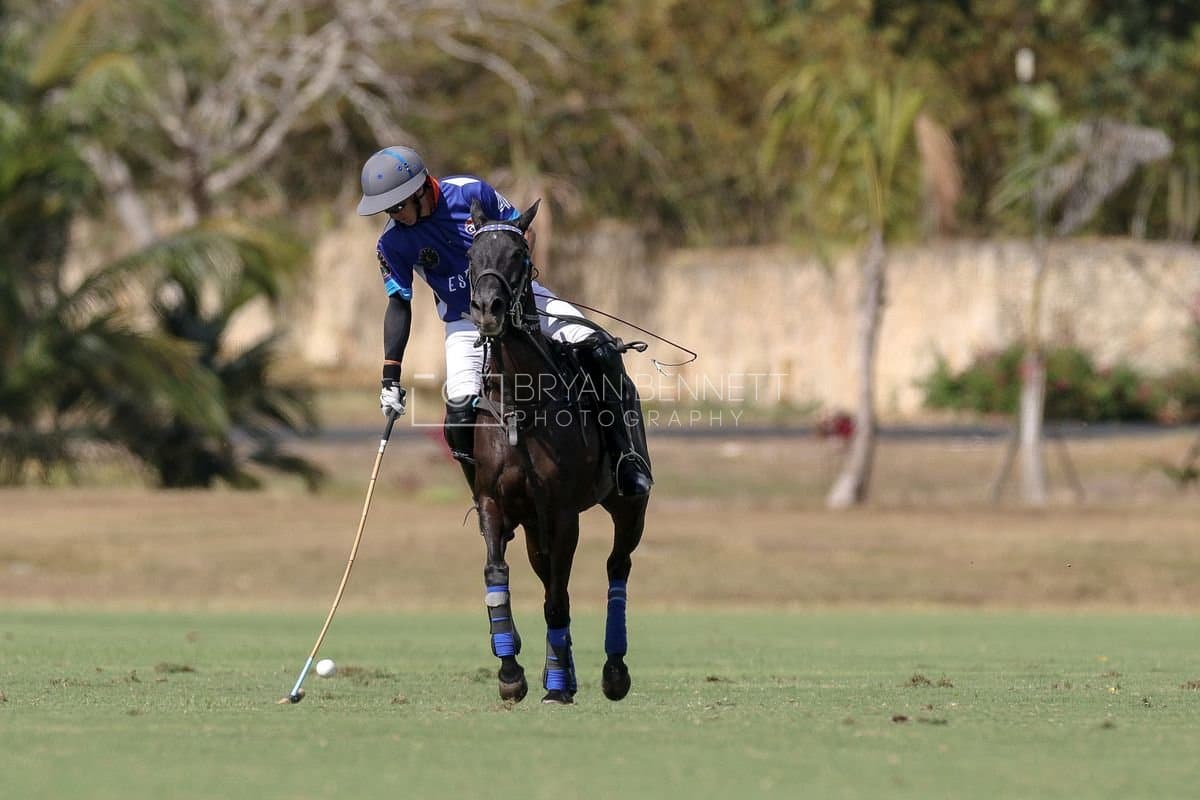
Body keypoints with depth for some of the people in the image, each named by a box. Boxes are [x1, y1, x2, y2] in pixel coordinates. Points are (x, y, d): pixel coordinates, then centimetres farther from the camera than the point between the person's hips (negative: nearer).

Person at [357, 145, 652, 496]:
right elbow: (399, 305, -5)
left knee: (598, 349, -18)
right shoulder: (393, 242, -11)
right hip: (466, 322, 0)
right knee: (460, 411, -21)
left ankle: (625, 455, -5)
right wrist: (390, 377, -9)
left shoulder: (471, 192, -15)